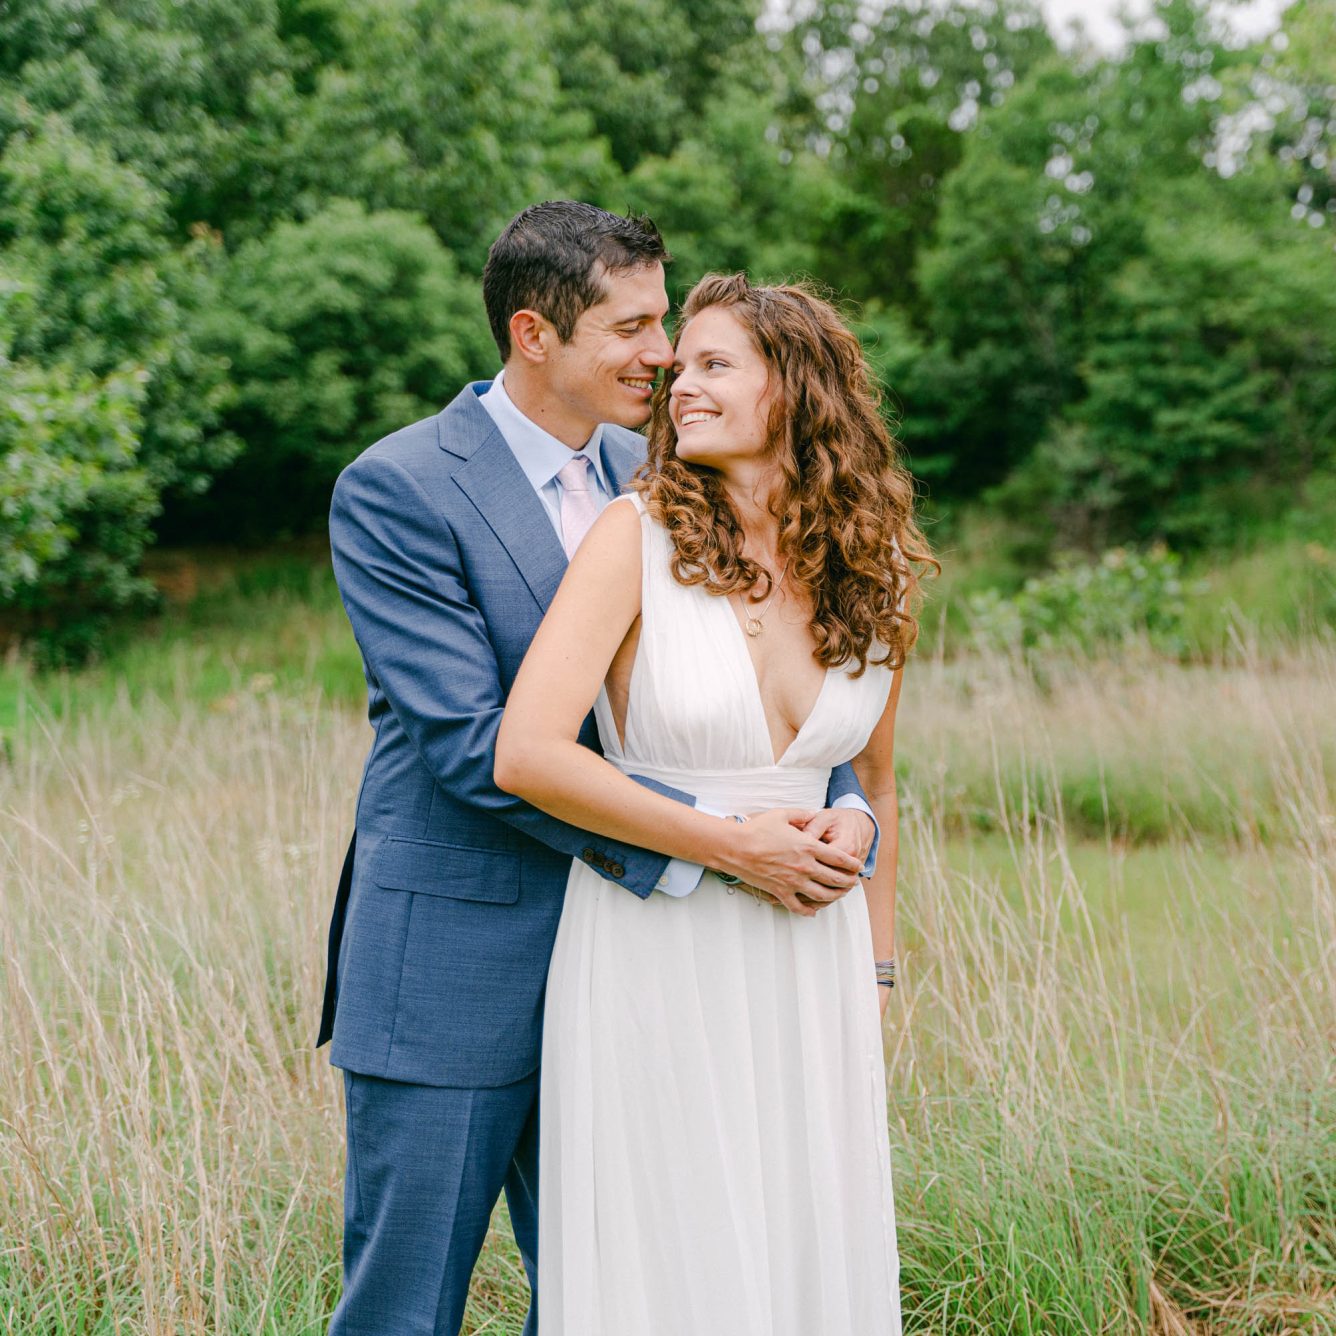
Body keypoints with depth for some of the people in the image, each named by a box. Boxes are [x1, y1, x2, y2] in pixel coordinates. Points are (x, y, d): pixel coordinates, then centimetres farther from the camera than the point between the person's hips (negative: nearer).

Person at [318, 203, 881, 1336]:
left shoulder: (648, 478, 8)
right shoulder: (396, 490, -12)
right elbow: (476, 744, -20)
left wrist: (846, 807, -12)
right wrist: (713, 843, -24)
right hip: (454, 971, -6)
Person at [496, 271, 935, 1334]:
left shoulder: (875, 573, 5)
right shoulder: (638, 536, -8)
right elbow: (526, 753, -18)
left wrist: (877, 976, 18)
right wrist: (735, 846, -15)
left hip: (811, 968, 4)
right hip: (656, 961, -4)